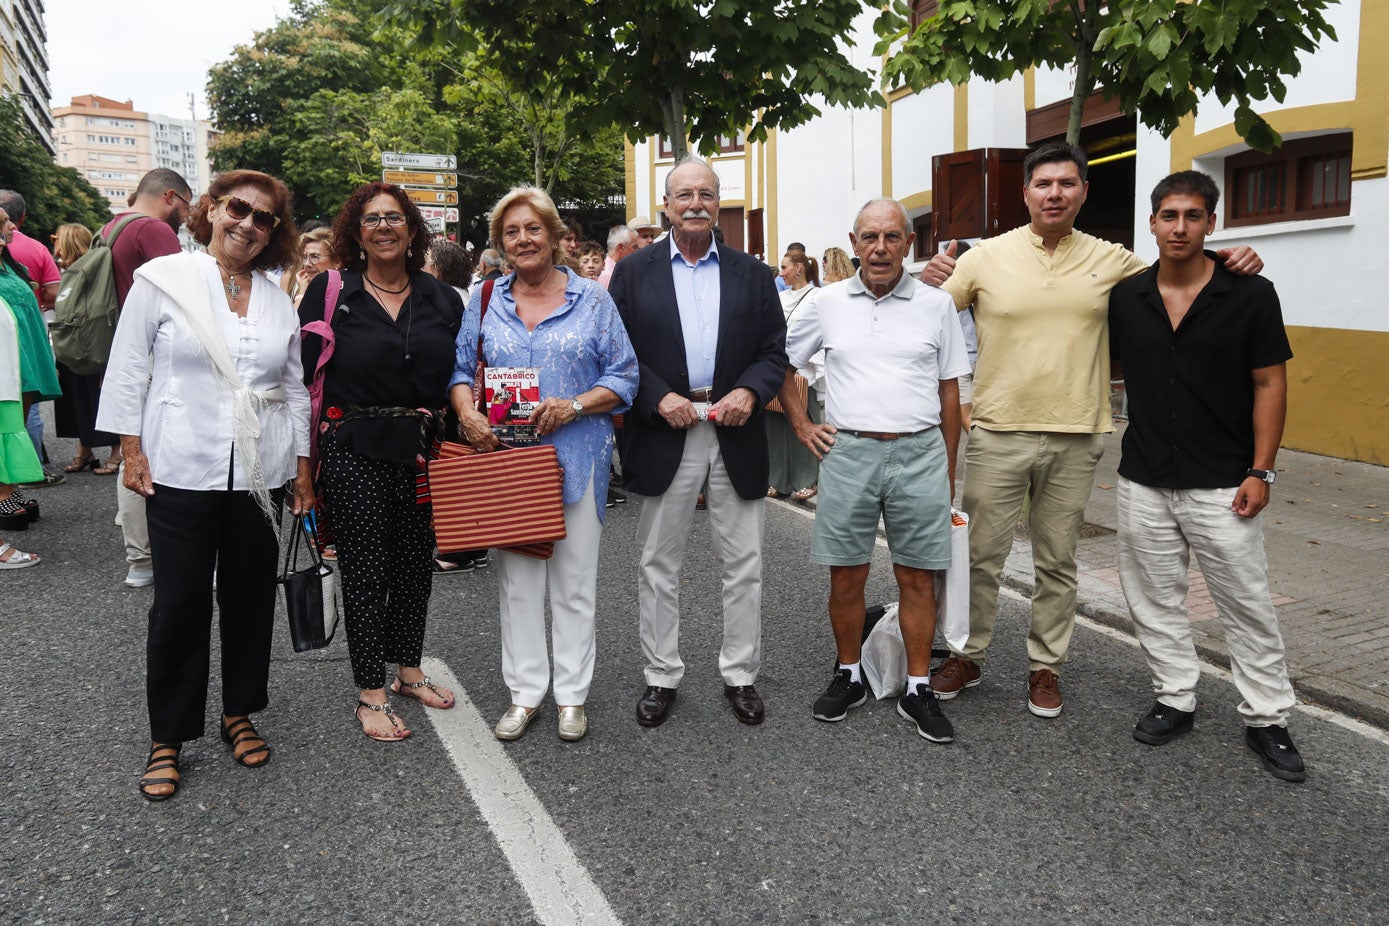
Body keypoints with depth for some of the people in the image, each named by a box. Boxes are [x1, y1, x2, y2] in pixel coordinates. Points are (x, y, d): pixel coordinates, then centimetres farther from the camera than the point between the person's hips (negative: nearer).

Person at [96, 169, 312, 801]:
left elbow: (295, 389, 12)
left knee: (250, 597, 10)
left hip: (260, 473, 3)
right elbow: (127, 369, 0)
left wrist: (302, 470, 10)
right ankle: (166, 738, 17)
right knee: (179, 604, 2)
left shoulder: (277, 301, 9)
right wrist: (132, 450, -5)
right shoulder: (162, 279, -1)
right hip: (181, 469, -3)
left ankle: (239, 714, 28)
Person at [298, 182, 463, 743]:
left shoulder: (441, 299, 7)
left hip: (422, 451, 4)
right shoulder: (331, 292, -1)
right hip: (355, 453, -3)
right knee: (366, 568, 2)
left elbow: (461, 375, 11)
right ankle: (370, 694, 14)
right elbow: (303, 371, -2)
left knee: (416, 562, 12)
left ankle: (408, 671, 31)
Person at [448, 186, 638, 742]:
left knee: (574, 580, 5)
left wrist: (573, 406, -15)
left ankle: (571, 695, 18)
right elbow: (461, 369, 9)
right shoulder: (485, 302, 9)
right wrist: (467, 414, -11)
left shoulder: (593, 300, 2)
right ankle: (524, 693, 20)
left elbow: (624, 377, 0)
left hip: (576, 456, -2)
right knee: (516, 578, 7)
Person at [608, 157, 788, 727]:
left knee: (743, 564, 7)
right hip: (664, 436, -1)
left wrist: (750, 391, -13)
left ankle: (740, 675, 22)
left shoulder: (752, 274, 9)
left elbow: (775, 351, 6)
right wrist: (658, 398, -14)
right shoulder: (633, 273, 5)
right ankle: (661, 676, 22)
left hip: (735, 434, 1)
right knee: (659, 566, 8)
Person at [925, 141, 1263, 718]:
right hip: (998, 434, -2)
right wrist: (930, 284, -20)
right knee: (981, 555, 6)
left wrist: (1231, 263, 0)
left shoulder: (1110, 260, 6)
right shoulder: (987, 257, -1)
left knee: (1058, 562, 12)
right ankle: (967, 656, 24)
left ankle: (1046, 666, 27)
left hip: (1074, 439, 2)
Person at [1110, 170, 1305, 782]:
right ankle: (1175, 700, 28)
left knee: (1247, 605, 5)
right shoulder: (1125, 298, 2)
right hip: (1143, 483, 3)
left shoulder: (1250, 295, -6)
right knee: (1154, 601, 12)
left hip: (1222, 486, -3)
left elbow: (1270, 384, -4)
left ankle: (1267, 719, 20)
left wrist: (1261, 471, -9)